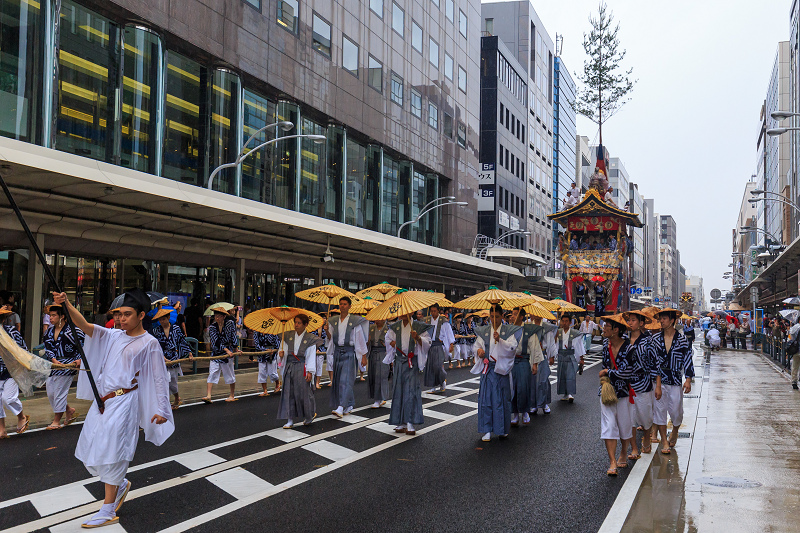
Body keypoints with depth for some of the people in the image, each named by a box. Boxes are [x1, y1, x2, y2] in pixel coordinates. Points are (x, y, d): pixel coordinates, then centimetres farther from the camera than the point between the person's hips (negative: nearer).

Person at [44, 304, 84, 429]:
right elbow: (48, 348, 6)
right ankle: (70, 411, 30)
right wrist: (54, 360, -11)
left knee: (59, 393, -3)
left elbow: (85, 344, -9)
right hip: (53, 364, 7)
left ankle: (56, 421, 10)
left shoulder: (71, 330, -12)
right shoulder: (49, 331, 9)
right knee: (50, 393, 10)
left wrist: (80, 359, -14)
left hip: (68, 365, -7)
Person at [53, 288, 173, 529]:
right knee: (90, 450, 11)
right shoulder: (114, 336, 10)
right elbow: (85, 326, -3)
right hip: (102, 400, 7)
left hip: (123, 403, -7)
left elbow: (159, 377, -5)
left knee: (111, 453, -3)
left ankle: (108, 512, 10)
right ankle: (120, 485, 35)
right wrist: (67, 305, -20)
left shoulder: (149, 343, -6)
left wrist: (161, 409, -10)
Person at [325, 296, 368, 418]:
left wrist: (364, 355, -2)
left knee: (345, 379, -12)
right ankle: (349, 405, 23)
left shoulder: (354, 321, -3)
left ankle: (341, 408, -18)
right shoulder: (333, 321, 10)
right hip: (337, 352, 5)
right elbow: (331, 339, 13)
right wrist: (327, 331, -7)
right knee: (337, 380, 9)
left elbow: (360, 339, -1)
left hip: (349, 353, -5)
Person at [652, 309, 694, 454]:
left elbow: (687, 359, -1)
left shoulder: (682, 339, -3)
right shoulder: (656, 338, 1)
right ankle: (664, 441, 13)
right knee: (659, 408, 2)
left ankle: (674, 432, 36)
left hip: (676, 380, -1)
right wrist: (657, 385, -4)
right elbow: (654, 360, 1)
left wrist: (688, 379, -10)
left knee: (676, 410, 4)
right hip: (659, 379, 1)